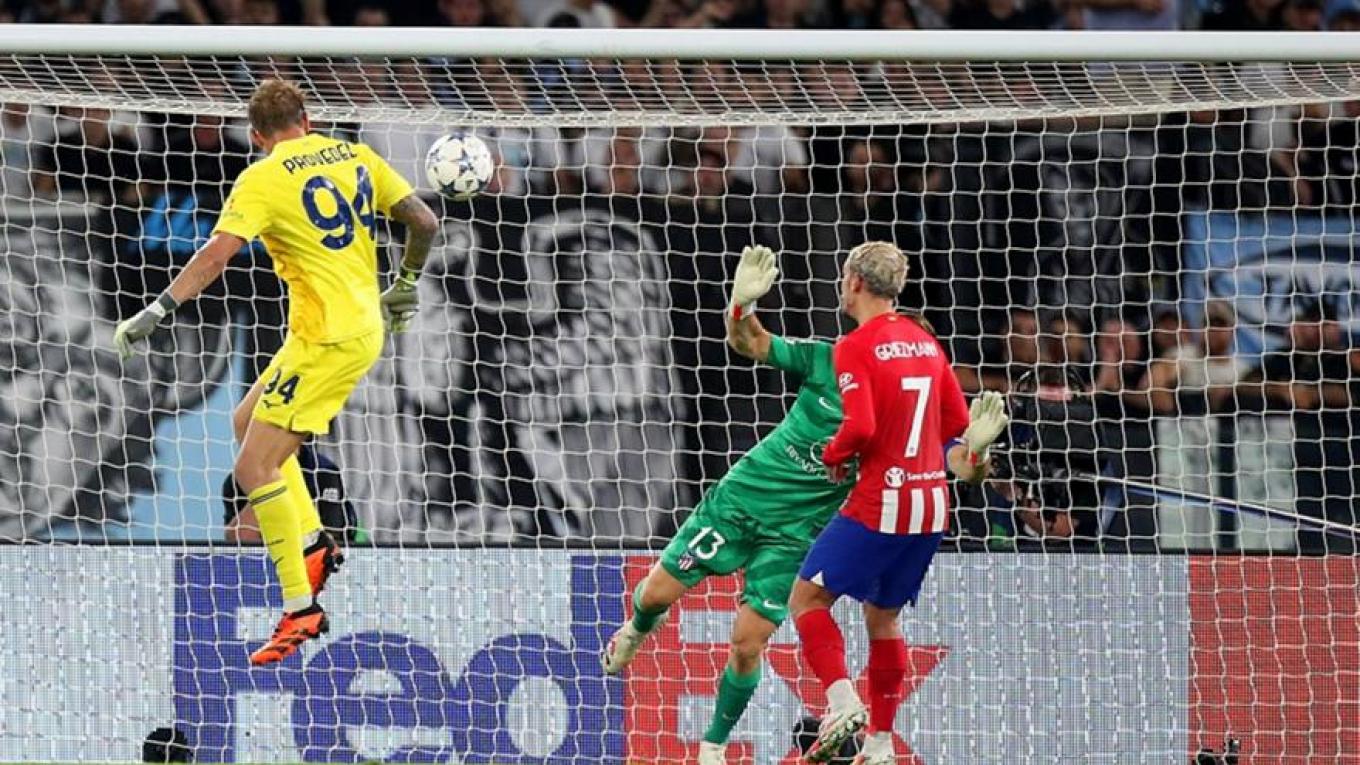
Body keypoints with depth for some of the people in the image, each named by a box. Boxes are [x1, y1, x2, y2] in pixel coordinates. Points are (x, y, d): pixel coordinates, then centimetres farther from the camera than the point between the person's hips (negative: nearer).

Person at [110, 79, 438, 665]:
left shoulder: (262, 180, -10)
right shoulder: (355, 156, 9)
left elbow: (216, 253, -22)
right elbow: (424, 222, 10)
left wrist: (155, 312, -23)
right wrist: (405, 284, 27)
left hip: (327, 340, -8)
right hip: (364, 326, 8)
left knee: (254, 468, -8)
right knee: (246, 421, 23)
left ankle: (300, 610, -11)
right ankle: (313, 543, 17)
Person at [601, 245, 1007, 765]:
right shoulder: (826, 361, -10)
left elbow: (963, 472, -16)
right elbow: (747, 342, -9)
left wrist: (976, 448, -39)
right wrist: (742, 304, -31)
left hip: (796, 533, -1)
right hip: (742, 495, 1)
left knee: (747, 645, -7)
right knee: (659, 591, 4)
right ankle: (640, 627, 44)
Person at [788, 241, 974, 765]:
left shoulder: (855, 347, -11)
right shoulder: (926, 342, 10)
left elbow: (861, 427, -21)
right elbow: (957, 423, 15)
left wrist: (834, 455, -2)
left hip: (881, 504, -7)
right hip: (932, 504, 7)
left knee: (806, 599, 3)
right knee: (882, 617, 18)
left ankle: (843, 703, -17)